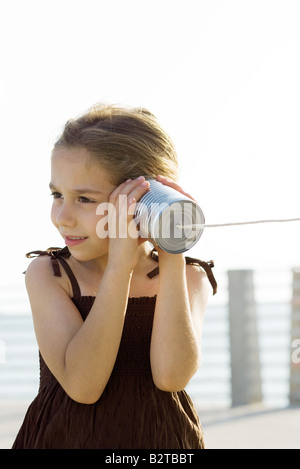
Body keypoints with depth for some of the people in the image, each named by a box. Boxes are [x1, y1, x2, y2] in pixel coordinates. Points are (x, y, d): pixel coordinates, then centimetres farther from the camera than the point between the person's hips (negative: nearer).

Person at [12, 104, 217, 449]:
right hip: (63, 437, -1)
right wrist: (119, 265, -25)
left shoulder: (189, 277, -3)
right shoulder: (47, 274, -6)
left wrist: (172, 259, -20)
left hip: (158, 443, 1)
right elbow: (82, 385, -20)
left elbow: (171, 376, -19)